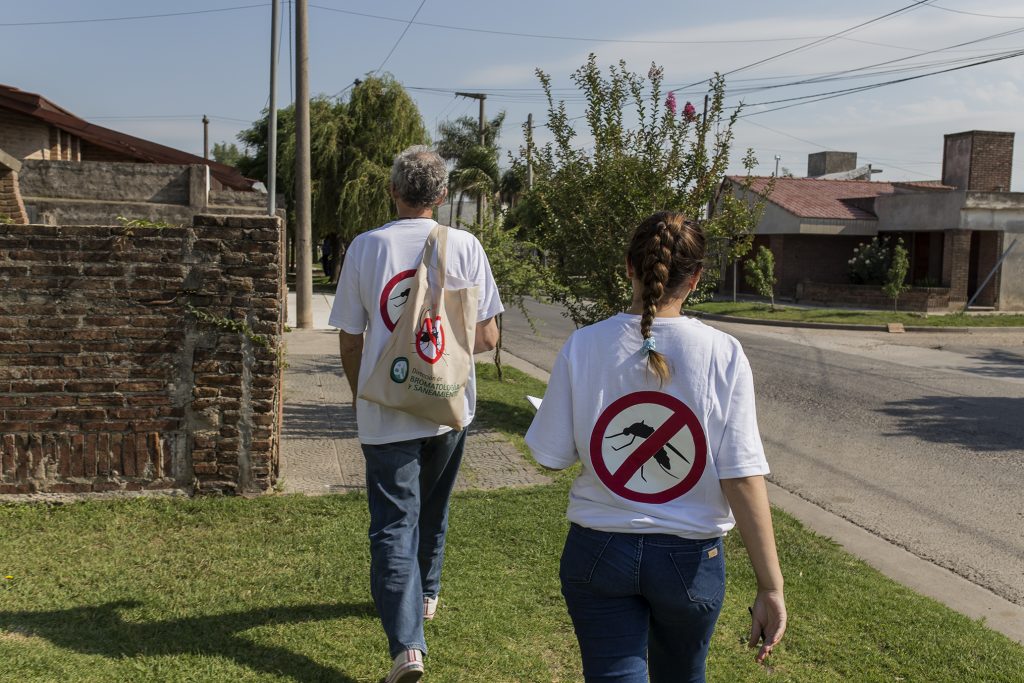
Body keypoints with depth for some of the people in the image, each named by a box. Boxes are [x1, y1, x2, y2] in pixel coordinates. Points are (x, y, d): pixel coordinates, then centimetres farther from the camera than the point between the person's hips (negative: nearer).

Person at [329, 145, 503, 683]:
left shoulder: (365, 247, -5)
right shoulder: (465, 247, -4)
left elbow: (350, 340, 0)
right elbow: (488, 338, -4)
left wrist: (358, 393, 17)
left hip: (386, 411, -2)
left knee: (393, 523, 2)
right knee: (433, 511, 23)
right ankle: (426, 595, 43)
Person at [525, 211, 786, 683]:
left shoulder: (583, 347, -11)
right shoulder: (723, 355, -13)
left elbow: (551, 458, -4)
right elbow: (743, 478, -14)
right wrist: (770, 587, -7)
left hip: (598, 551, 0)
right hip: (690, 556, 1)